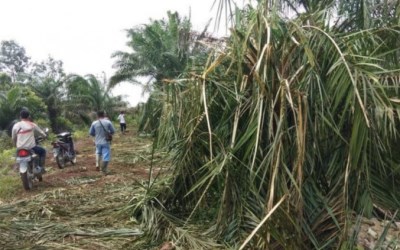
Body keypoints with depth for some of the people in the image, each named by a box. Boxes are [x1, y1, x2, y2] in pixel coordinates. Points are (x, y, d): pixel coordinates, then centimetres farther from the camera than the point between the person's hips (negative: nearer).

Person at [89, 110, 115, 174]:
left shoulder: (94, 123, -6)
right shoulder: (108, 122, -11)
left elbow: (90, 133, 3)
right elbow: (113, 131, -4)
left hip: (98, 142, 3)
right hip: (105, 142, -3)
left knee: (98, 152, 30)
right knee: (106, 156, 5)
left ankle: (97, 164, 16)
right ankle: (104, 170, 8)